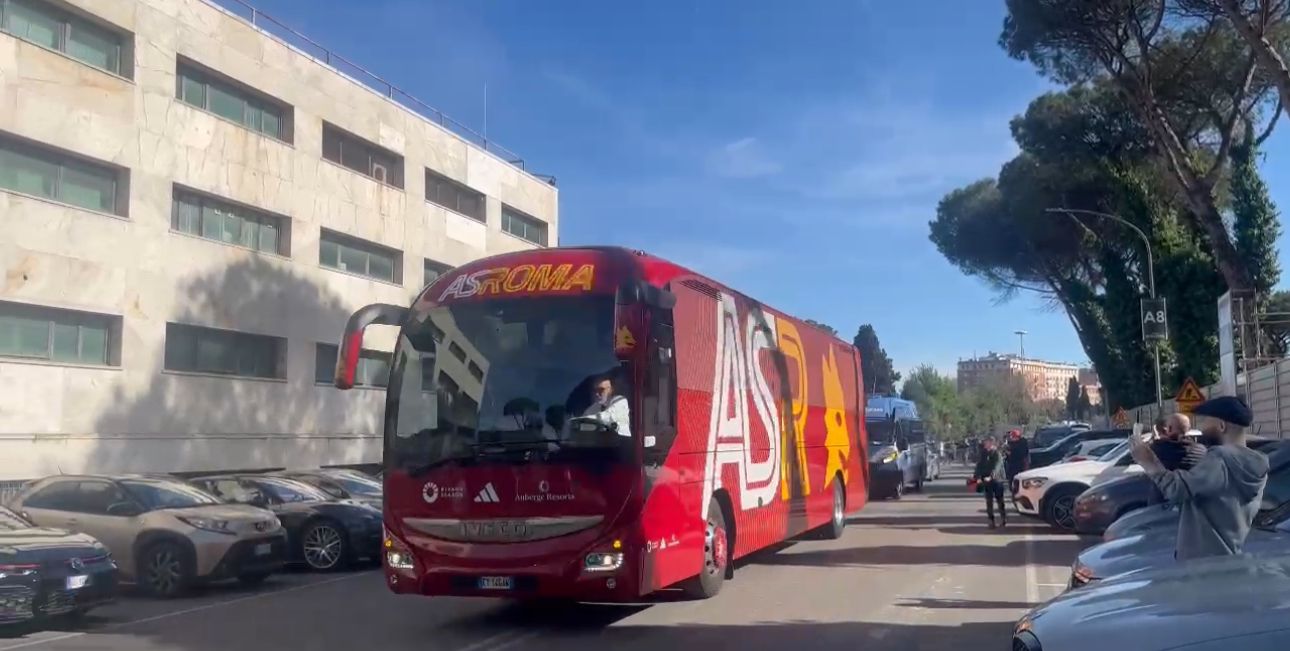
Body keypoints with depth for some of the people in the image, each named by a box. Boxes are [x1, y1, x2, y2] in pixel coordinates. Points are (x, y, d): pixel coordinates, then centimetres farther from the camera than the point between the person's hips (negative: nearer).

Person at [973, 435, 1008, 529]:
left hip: (997, 480, -4)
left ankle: (1003, 518, 22)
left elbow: (997, 466, -21)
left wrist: (990, 476, -34)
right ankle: (991, 521, 7)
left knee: (999, 500, 5)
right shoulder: (984, 454, 7)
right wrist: (978, 477, -7)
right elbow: (980, 466, 7)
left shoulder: (998, 453, -10)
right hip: (987, 480, 4)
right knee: (989, 502, 3)